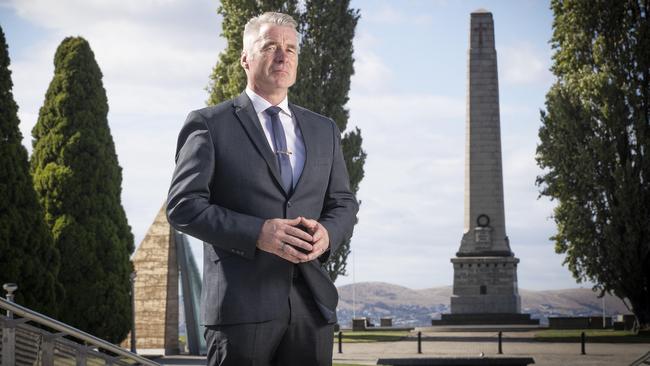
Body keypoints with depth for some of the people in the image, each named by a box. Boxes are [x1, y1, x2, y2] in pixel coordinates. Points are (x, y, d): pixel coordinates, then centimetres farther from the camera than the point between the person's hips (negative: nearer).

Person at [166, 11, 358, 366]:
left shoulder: (324, 130, 17)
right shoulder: (209, 124, 2)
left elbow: (344, 203, 19)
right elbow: (183, 205, -5)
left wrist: (327, 232, -6)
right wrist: (256, 233, -18)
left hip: (312, 302, 4)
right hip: (241, 303, -4)